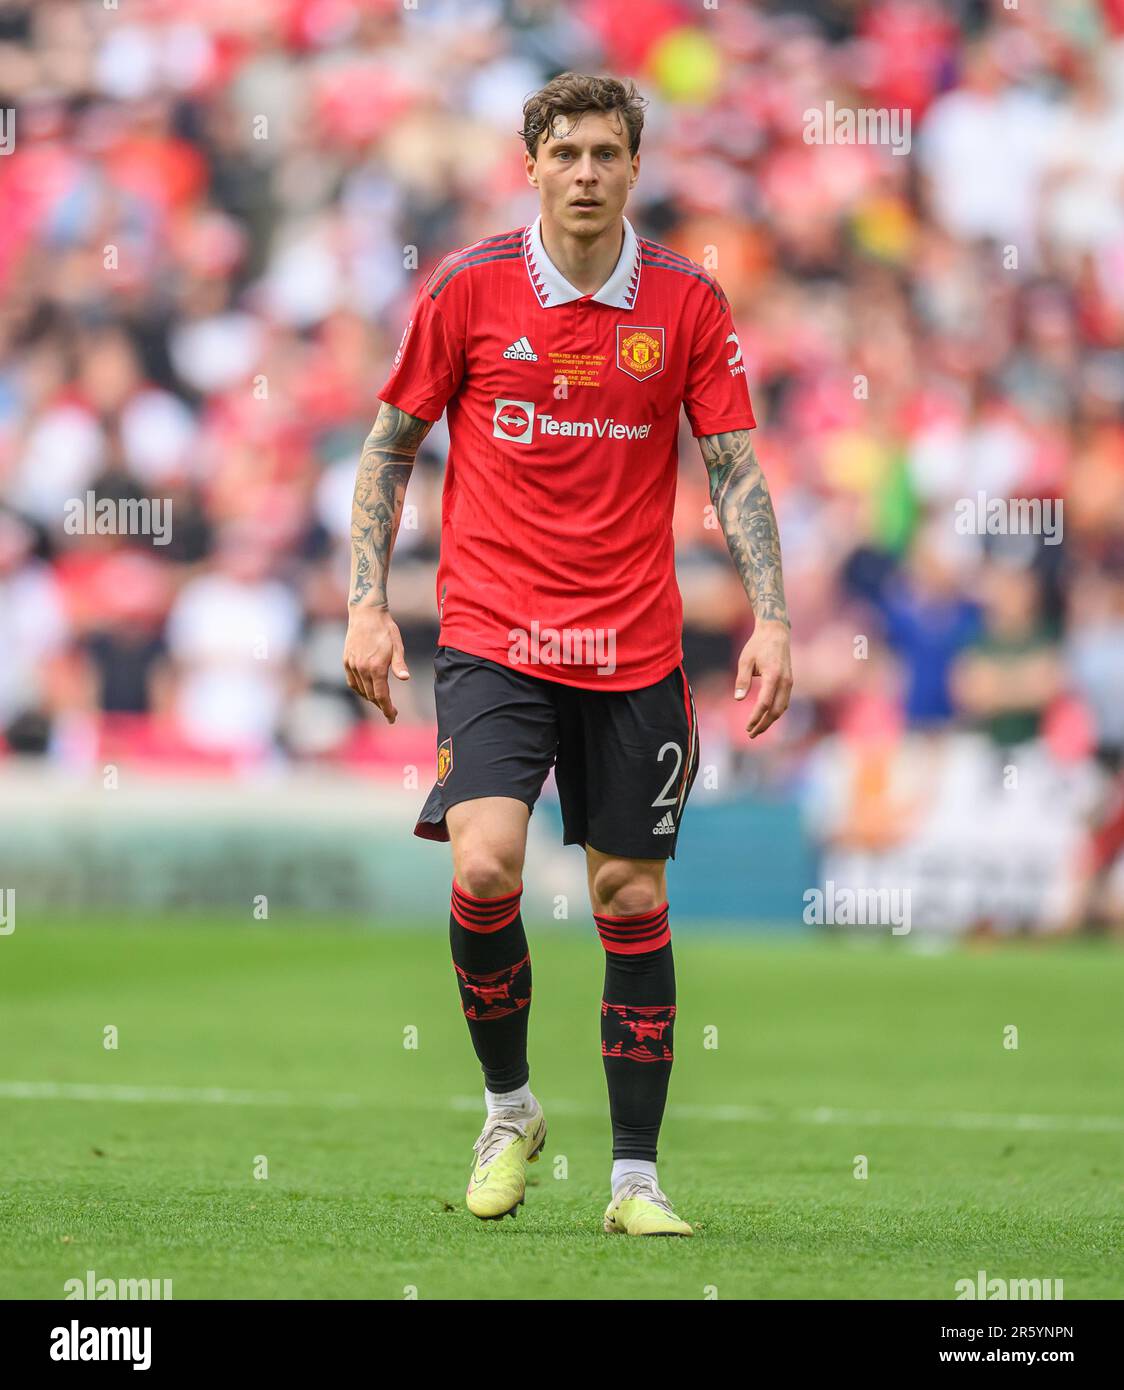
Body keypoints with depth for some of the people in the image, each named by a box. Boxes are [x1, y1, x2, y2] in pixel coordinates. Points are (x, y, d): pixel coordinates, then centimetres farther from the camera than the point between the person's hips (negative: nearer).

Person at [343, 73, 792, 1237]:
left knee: (632, 897, 3)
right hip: (493, 635, -1)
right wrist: (367, 604, -2)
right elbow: (390, 447, 6)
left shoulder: (688, 303, 2)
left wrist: (770, 620, -6)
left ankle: (636, 1175, 12)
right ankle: (507, 1108, 5)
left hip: (634, 649, 2)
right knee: (483, 865, -19)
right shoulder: (467, 289, -2)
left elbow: (734, 471, 4)